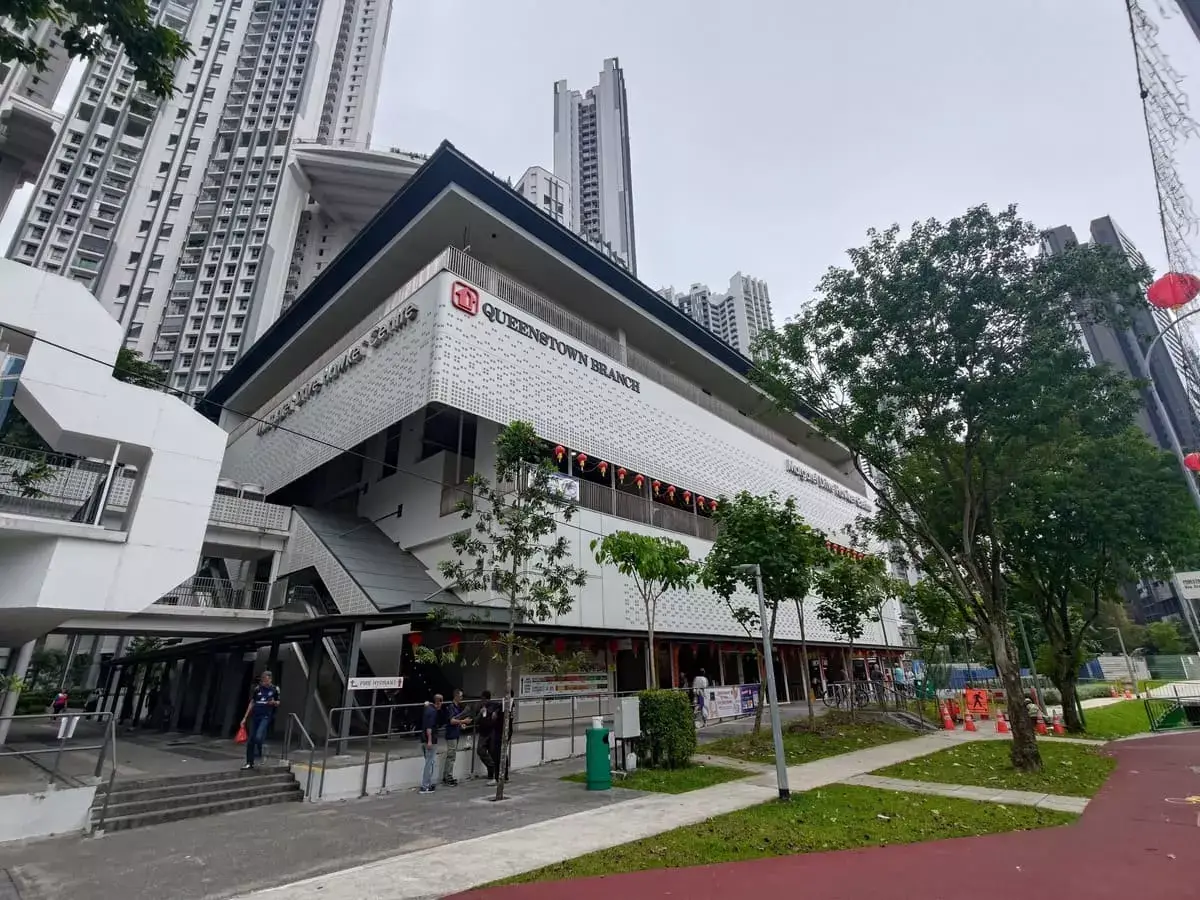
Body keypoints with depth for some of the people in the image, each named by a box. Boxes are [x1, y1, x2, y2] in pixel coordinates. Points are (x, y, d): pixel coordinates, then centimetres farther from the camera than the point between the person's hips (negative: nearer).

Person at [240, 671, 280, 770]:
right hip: (255, 716, 4)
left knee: (258, 737, -21)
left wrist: (274, 702, -16)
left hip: (266, 716, -4)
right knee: (250, 740, 5)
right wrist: (245, 718, 9)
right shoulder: (257, 689, 4)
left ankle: (258, 753, 9)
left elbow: (278, 703, 8)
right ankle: (249, 763, 20)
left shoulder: (274, 689, -1)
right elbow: (251, 703, 11)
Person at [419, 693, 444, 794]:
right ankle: (425, 787, 1)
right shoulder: (433, 711, -17)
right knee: (430, 763, -2)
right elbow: (429, 727, -24)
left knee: (429, 762, 17)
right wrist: (429, 740, -25)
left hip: (424, 740, 10)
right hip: (430, 740, -10)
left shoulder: (428, 708, 11)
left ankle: (429, 784, 24)